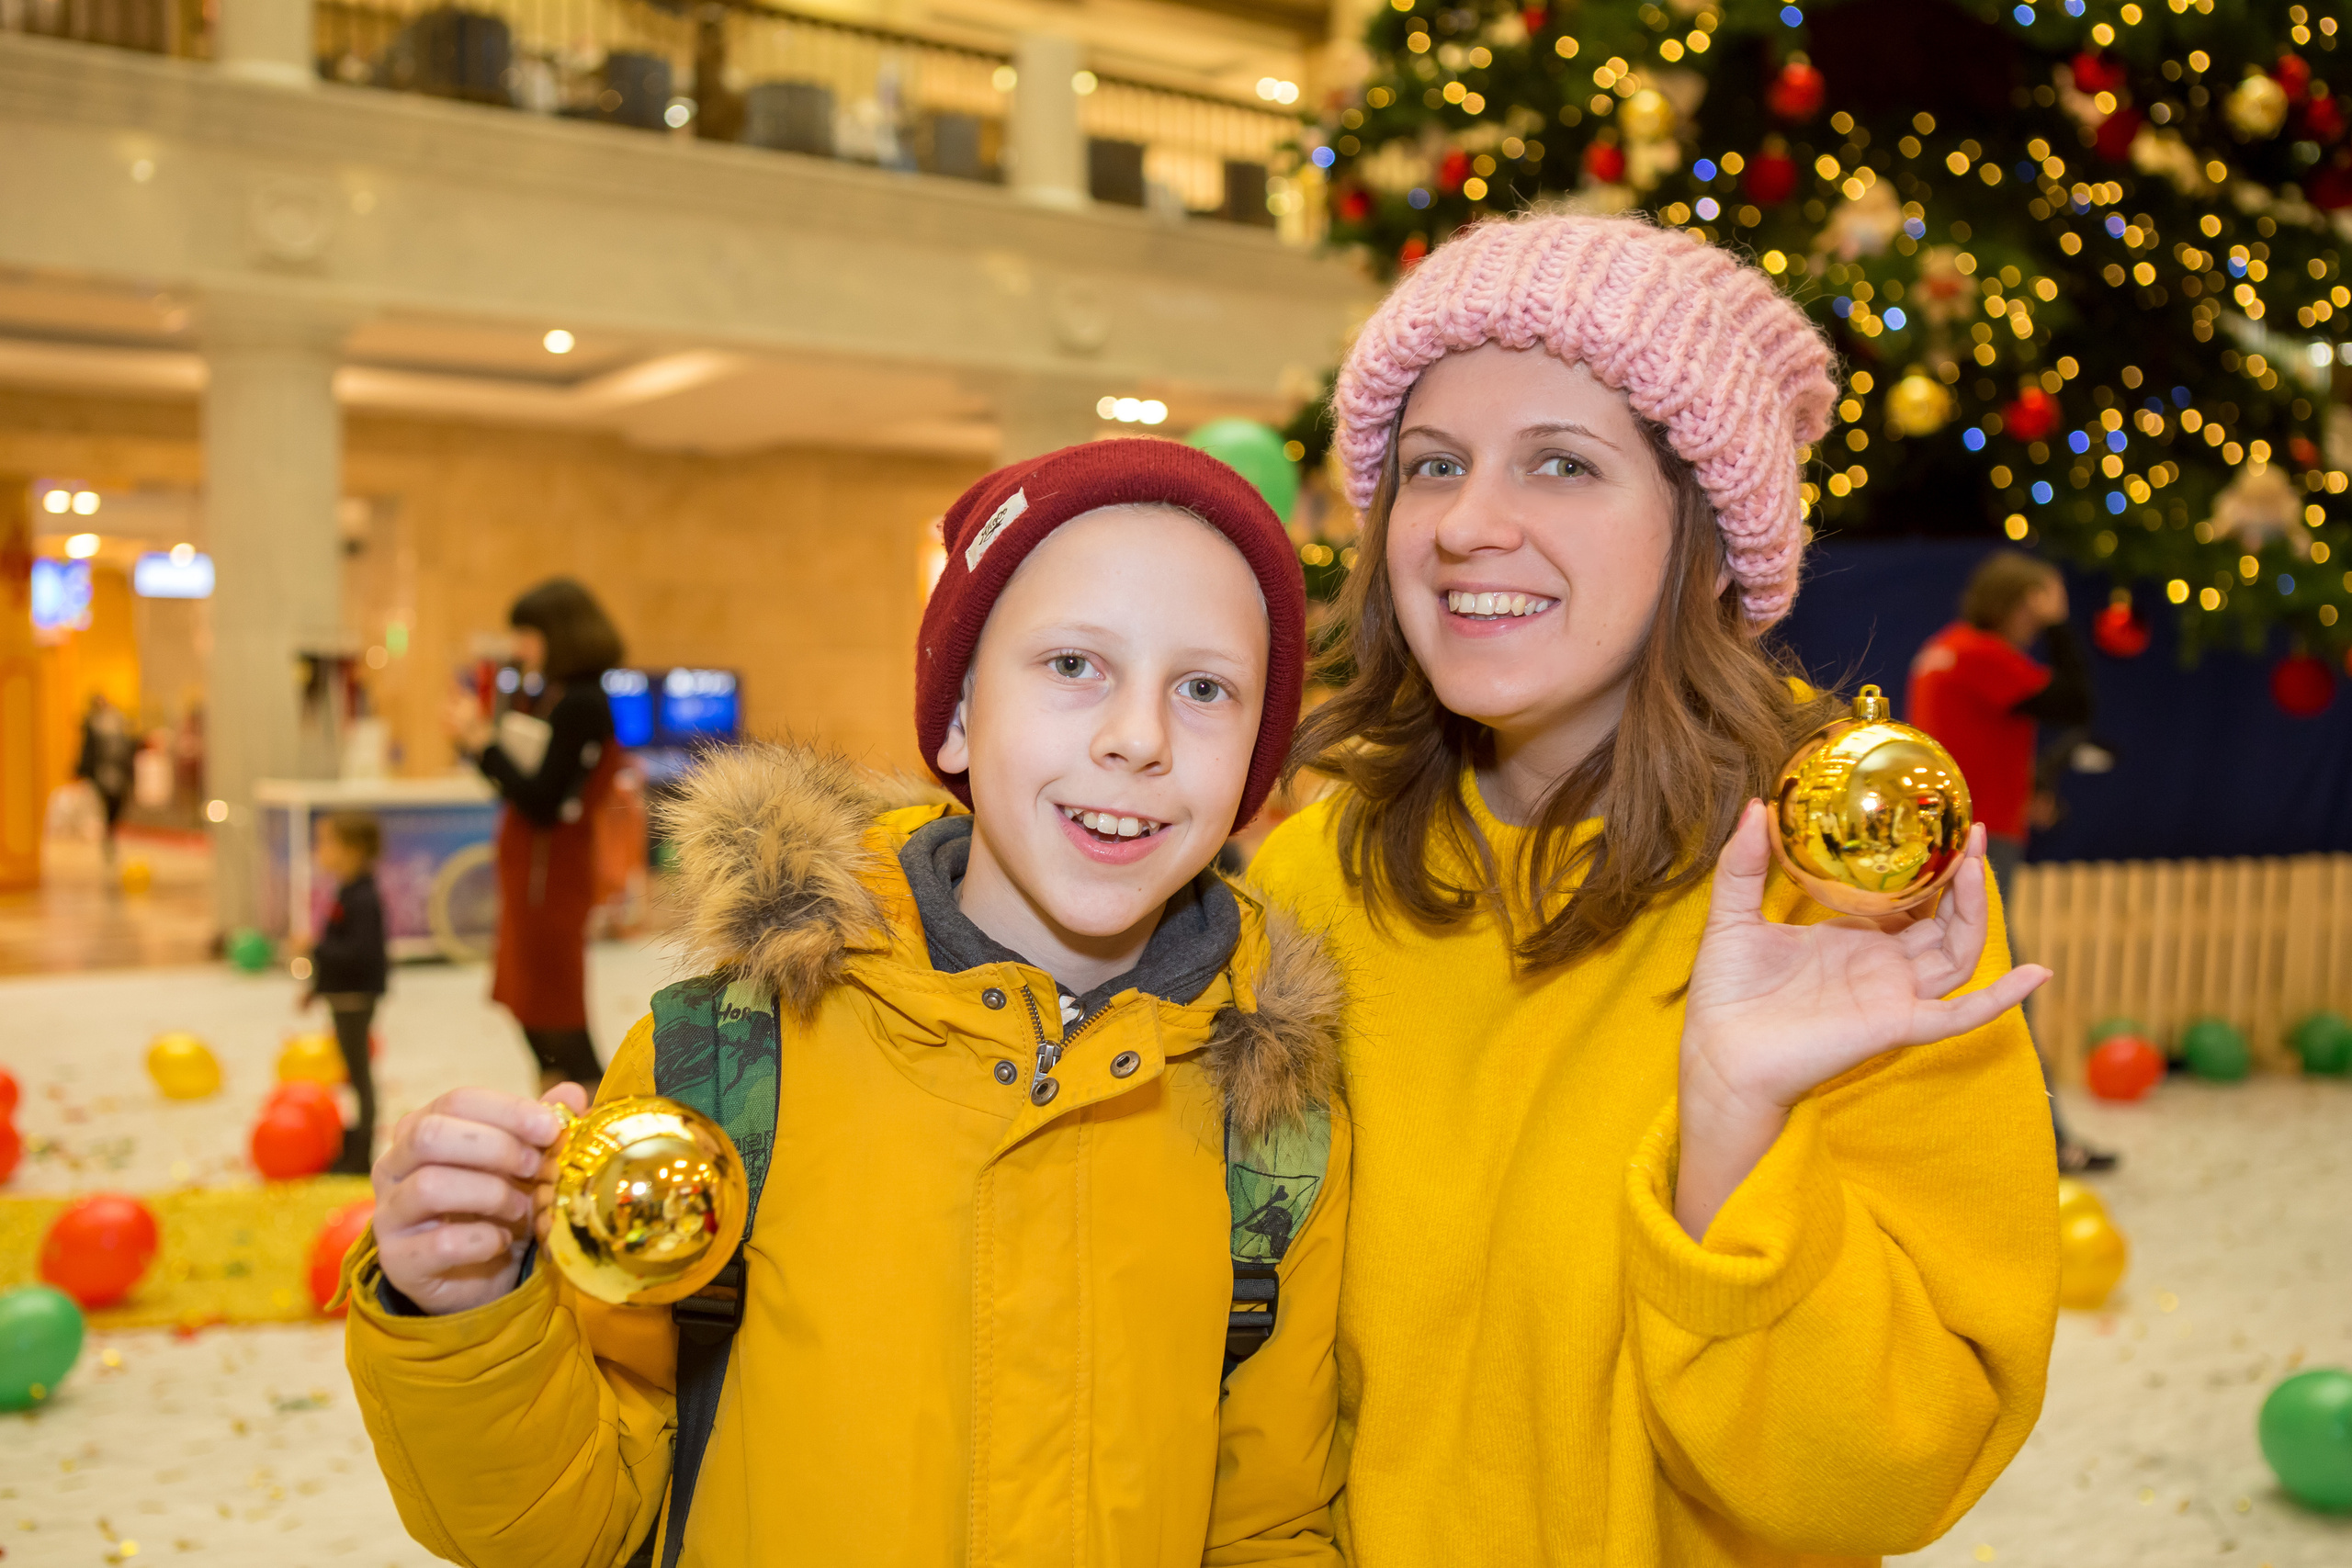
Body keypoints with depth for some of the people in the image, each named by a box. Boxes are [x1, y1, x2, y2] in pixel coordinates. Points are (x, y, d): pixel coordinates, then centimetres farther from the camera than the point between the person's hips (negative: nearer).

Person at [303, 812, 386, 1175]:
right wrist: (317, 987, 23)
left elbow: (360, 953, -28)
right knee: (351, 1073, 16)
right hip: (344, 996, 10)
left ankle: (360, 1156, 4)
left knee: (359, 1073, -3)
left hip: (356, 997, -10)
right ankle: (351, 1149, 26)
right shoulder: (348, 894, 11)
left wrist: (315, 947, -21)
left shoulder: (363, 900, -20)